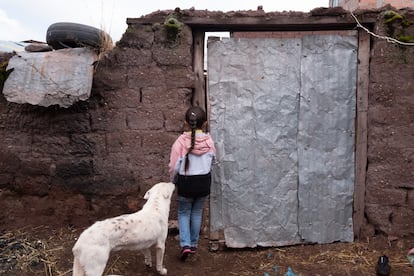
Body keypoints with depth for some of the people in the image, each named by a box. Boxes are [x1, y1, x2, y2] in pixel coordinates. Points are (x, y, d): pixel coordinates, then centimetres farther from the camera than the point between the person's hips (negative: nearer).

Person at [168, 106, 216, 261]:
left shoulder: (181, 141, -18)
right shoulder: (209, 141, -10)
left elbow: (174, 166, -12)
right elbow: (212, 161, 4)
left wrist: (173, 181, 6)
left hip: (186, 182, -2)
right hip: (204, 181, 3)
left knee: (183, 213, 15)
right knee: (197, 213, 18)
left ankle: (185, 244, 3)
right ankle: (194, 244, 29)